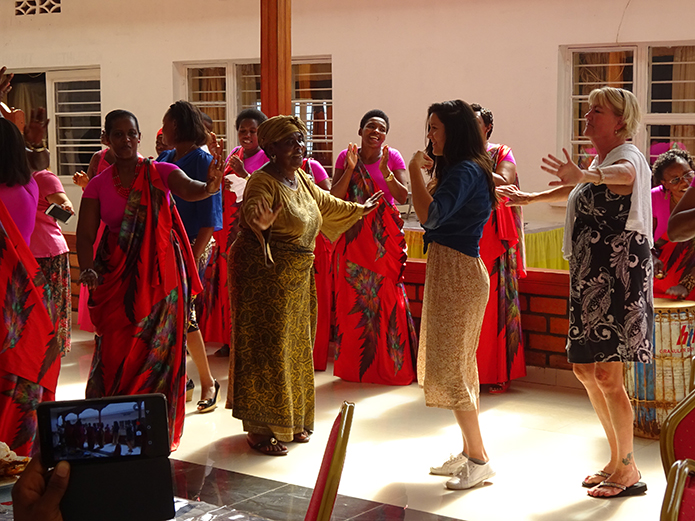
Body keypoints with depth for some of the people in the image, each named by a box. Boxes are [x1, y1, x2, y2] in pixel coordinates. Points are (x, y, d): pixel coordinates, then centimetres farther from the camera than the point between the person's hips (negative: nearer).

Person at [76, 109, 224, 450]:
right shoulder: (98, 185, 5)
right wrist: (87, 269, -20)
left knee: (159, 349, 1)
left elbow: (187, 189, -20)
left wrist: (209, 187, -44)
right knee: (116, 352, -1)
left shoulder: (161, 173, 0)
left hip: (160, 275, -1)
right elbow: (85, 233, -1)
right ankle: (112, 432, 13)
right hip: (116, 279, 1)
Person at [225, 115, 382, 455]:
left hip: (297, 278, 9)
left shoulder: (299, 177, 9)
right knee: (266, 348, -5)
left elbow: (324, 203, 27)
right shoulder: (264, 181, -18)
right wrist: (260, 220, -60)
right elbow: (250, 210, -37)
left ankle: (290, 420, 29)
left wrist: (359, 209, 39)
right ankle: (259, 429, 4)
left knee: (294, 346, 15)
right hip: (265, 277, -9)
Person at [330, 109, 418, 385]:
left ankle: (390, 366, 10)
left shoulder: (393, 157, -1)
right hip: (354, 238, 1)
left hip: (385, 238, -1)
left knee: (387, 297, -2)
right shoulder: (346, 156, 1)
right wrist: (350, 169, -17)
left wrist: (385, 171, -22)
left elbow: (402, 197, -9)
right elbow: (334, 197, -6)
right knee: (353, 298, 3)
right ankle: (354, 365, 15)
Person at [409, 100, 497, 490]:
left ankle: (479, 459, 1)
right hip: (449, 270, 11)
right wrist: (430, 173, 13)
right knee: (455, 364, 14)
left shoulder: (466, 171, -16)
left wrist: (416, 171, -17)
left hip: (458, 272, -11)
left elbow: (430, 215, -27)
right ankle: (470, 451, 22)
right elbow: (432, 214, 17)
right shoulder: (460, 169, 16)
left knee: (450, 366, -6)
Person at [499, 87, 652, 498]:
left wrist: (584, 175, -59)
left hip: (619, 276, -10)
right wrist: (530, 198, 50)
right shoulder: (600, 163, 18)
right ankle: (618, 458, 25)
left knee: (607, 374, -10)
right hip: (591, 278, 10)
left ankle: (628, 472, 2)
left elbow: (624, 175, -39)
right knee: (585, 367, 13)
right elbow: (574, 191, 40)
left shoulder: (629, 157, -12)